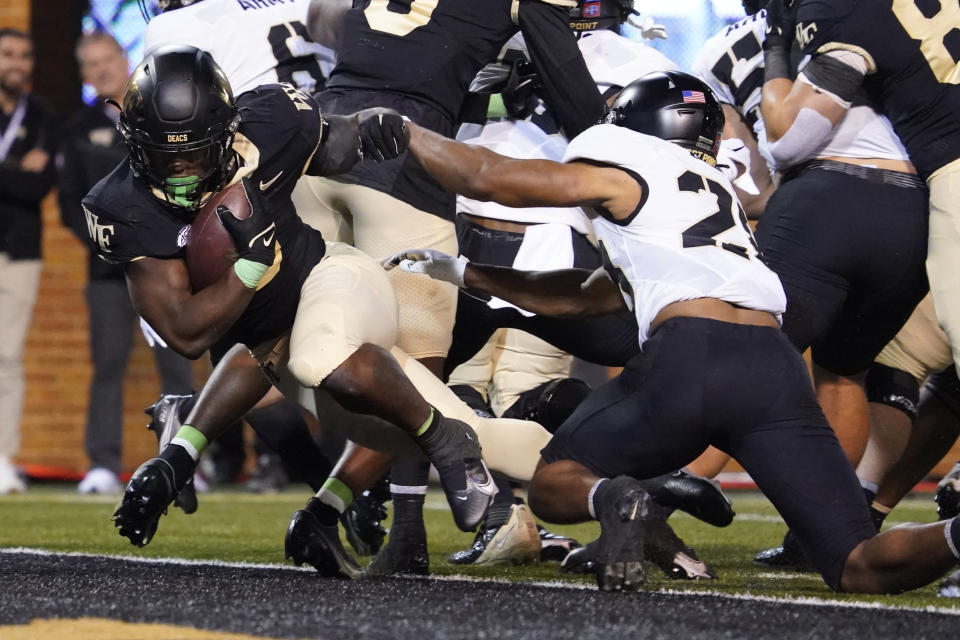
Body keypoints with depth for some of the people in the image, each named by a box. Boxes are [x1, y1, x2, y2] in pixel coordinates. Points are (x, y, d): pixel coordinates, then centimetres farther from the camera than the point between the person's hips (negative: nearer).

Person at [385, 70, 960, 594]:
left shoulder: (624, 172, 16)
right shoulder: (718, 191, 36)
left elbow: (484, 177, 17)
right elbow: (585, 297, 42)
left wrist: (401, 131, 35)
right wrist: (459, 272, 48)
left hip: (691, 356, -5)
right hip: (777, 365, 5)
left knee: (555, 485, 18)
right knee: (863, 568, 2)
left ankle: (613, 500, -19)